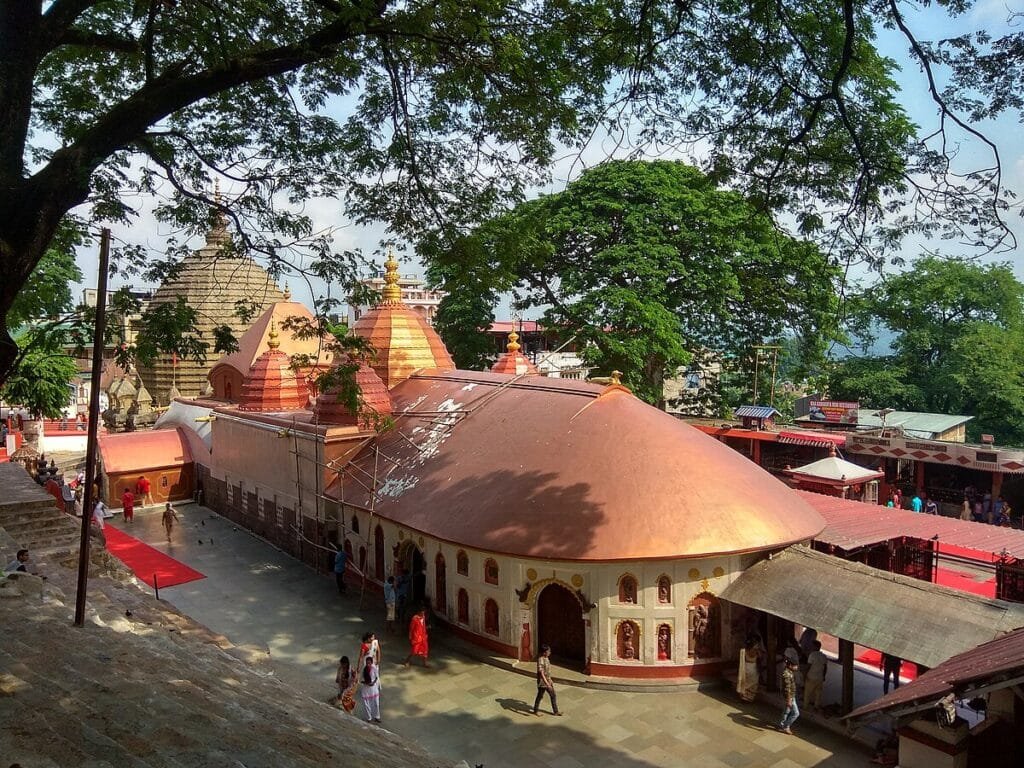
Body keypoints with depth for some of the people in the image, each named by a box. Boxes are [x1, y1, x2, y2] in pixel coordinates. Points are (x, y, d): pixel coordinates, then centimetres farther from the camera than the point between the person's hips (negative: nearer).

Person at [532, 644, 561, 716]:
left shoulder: (546, 658, 1)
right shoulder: (540, 660, -27)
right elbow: (541, 673, -30)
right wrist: (547, 684, -33)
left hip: (548, 681, 8)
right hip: (542, 682, -8)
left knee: (553, 695, 12)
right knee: (540, 696, 11)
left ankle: (555, 711, 24)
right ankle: (536, 710, 31)